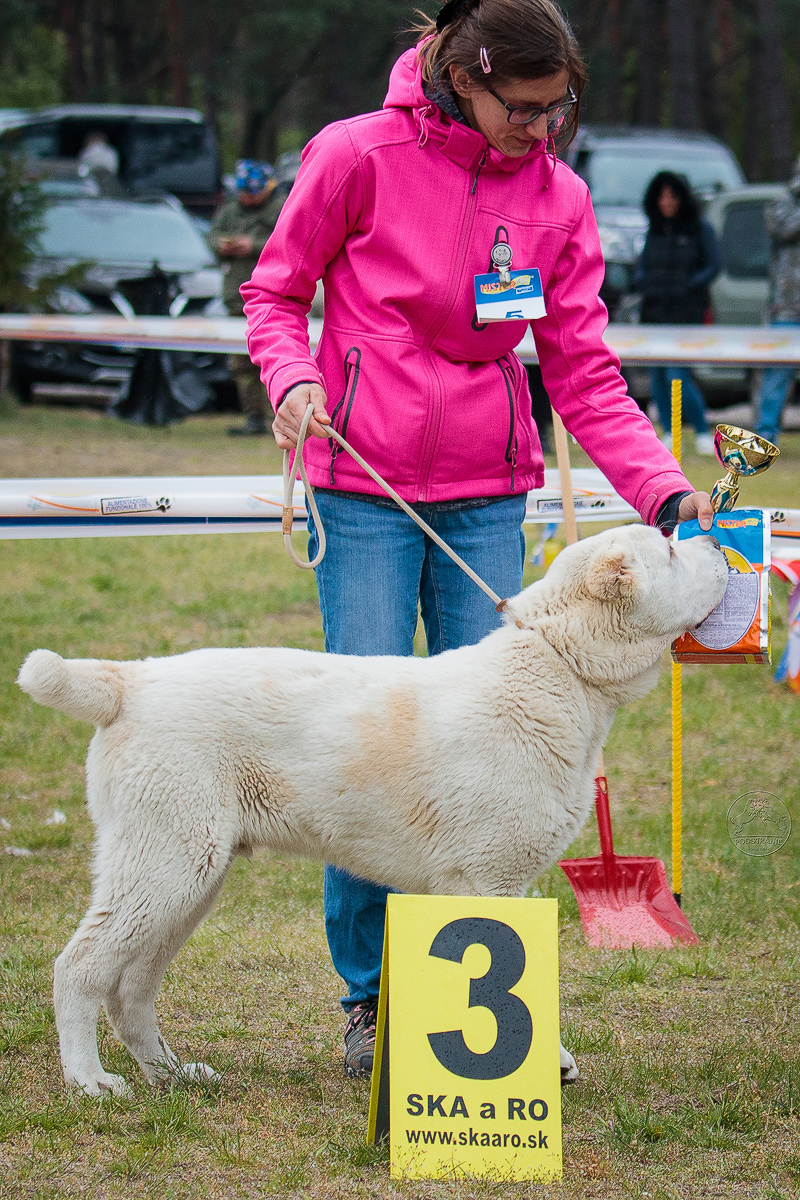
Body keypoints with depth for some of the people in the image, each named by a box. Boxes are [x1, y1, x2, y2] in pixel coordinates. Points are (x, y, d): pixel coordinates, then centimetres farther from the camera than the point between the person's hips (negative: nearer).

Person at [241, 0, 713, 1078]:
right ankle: (367, 998, 9)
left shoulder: (557, 198, 1)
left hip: (489, 500, 3)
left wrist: (663, 487, -12)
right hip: (367, 492, -3)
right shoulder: (358, 156, -8)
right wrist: (293, 378, -17)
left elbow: (583, 373, 1)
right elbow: (275, 292, 4)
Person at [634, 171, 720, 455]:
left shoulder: (699, 229, -1)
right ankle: (668, 436, 12)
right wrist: (642, 282, -1)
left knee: (677, 374, -14)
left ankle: (703, 433, -3)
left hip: (687, 311, -5)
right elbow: (642, 264, 21)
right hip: (654, 312, 5)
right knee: (657, 376, 3)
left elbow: (713, 267, -3)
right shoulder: (655, 230, 12)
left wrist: (687, 286, -15)